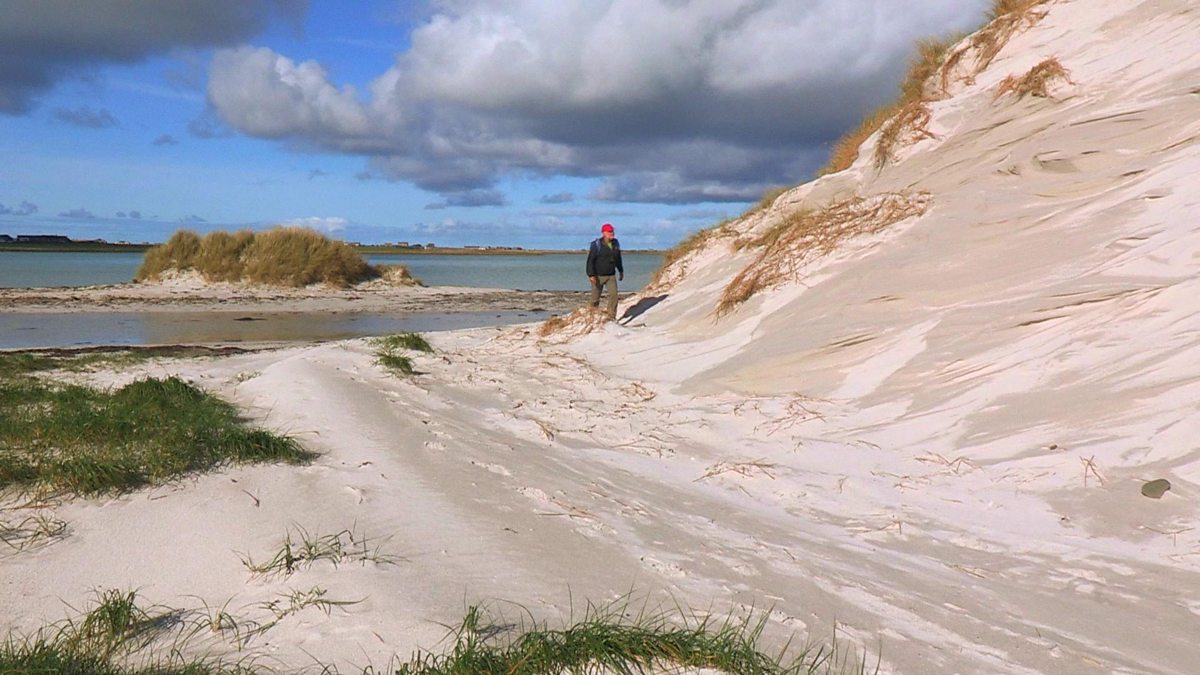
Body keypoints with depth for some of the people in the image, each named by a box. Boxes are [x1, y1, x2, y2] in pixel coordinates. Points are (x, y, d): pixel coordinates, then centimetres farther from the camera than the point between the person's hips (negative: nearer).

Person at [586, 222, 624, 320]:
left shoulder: (616, 244, 5)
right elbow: (590, 260, -15)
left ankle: (612, 316, -7)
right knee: (595, 297, 5)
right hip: (598, 276, -4)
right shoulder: (596, 245, -13)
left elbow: (618, 258, 19)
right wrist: (591, 275, -23)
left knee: (613, 294, -12)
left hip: (611, 275, 4)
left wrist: (621, 271, 25)